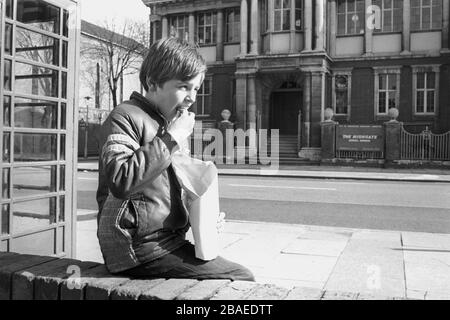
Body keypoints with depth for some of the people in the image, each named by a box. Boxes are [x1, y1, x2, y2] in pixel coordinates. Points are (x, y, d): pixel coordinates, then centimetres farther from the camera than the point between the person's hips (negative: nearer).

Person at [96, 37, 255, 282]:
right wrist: (171, 140, -21)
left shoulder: (167, 124, 19)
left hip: (168, 240, 9)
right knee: (241, 280, -13)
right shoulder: (126, 118, -9)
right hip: (140, 248, -9)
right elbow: (121, 181, -27)